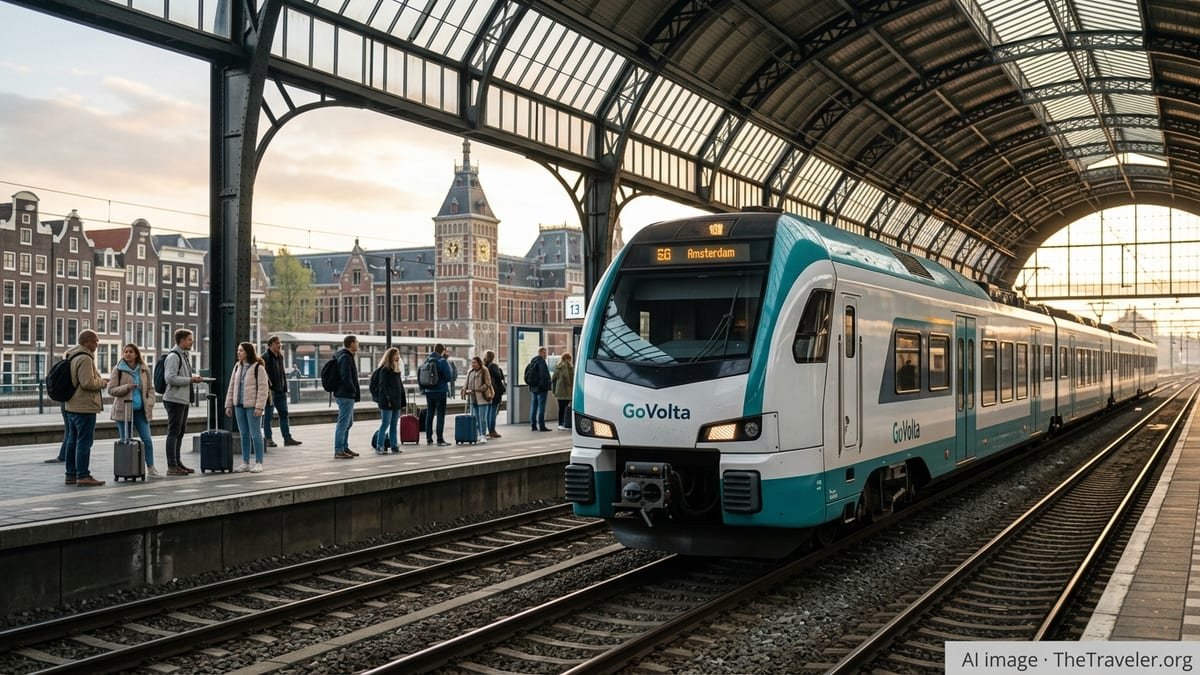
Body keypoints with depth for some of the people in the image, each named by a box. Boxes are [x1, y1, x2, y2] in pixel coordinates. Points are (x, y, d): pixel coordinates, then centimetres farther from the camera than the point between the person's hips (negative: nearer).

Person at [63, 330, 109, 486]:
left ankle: (71, 474, 20)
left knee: (73, 441, 14)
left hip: (72, 406, 10)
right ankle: (83, 476, -5)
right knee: (84, 441, -6)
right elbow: (88, 383, -24)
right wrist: (103, 382, -6)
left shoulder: (70, 356, 15)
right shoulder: (85, 358, -17)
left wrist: (99, 380, 15)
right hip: (85, 407, -10)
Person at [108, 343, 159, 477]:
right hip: (124, 410, -2)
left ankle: (151, 468, 4)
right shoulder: (118, 370, 0)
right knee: (125, 441, 3)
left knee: (147, 439, -3)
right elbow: (111, 390, -3)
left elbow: (150, 389, 13)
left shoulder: (144, 370, 8)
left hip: (140, 410, 2)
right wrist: (126, 387, -18)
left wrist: (150, 404, -1)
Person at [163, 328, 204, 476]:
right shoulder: (173, 356, -15)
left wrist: (194, 376, 6)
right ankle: (172, 466, -2)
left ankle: (177, 462, 23)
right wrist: (190, 379, -19)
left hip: (184, 399, 10)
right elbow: (170, 378, -24)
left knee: (180, 432, 15)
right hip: (175, 400, -10)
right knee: (173, 432, -5)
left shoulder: (186, 354, 15)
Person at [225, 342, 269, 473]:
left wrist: (259, 407, -18)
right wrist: (228, 405, 10)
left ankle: (259, 463, 4)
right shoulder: (237, 366, 11)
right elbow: (232, 386, 14)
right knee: (244, 435, 10)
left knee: (255, 434, -2)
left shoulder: (258, 367, -9)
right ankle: (245, 463, 15)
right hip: (239, 405, 6)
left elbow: (263, 388, -13)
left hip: (252, 406, -6)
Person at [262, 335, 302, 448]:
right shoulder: (265, 358, -10)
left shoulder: (280, 356, 14)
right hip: (270, 391, -8)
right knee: (268, 414, 1)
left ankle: (287, 438, 12)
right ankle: (267, 439, 7)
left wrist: (285, 389, 14)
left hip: (280, 391, 8)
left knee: (284, 413, 8)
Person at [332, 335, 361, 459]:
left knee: (348, 422, 18)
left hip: (344, 394, 11)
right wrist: (354, 390, -13)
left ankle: (345, 447, 25)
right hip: (346, 395, -11)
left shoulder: (345, 356, 17)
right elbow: (346, 378, -24)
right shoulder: (346, 357, -16)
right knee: (343, 423, -7)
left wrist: (354, 391, 15)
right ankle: (338, 450, -4)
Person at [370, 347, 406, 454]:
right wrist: (387, 400, -19)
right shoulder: (384, 370, -7)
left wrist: (403, 402, 16)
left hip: (396, 402, 8)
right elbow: (382, 386, -13)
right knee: (385, 424, -7)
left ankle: (394, 446, 14)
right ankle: (379, 447, -5)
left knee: (394, 425, 10)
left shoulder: (397, 370, 16)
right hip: (387, 403, -8)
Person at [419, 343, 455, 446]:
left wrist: (423, 389, 17)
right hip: (440, 391, -6)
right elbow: (449, 377, -14)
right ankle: (440, 439, -3)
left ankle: (428, 439, 14)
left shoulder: (427, 360, 6)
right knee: (440, 415, -1)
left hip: (429, 391, 6)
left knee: (429, 414, 11)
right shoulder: (442, 361, -11)